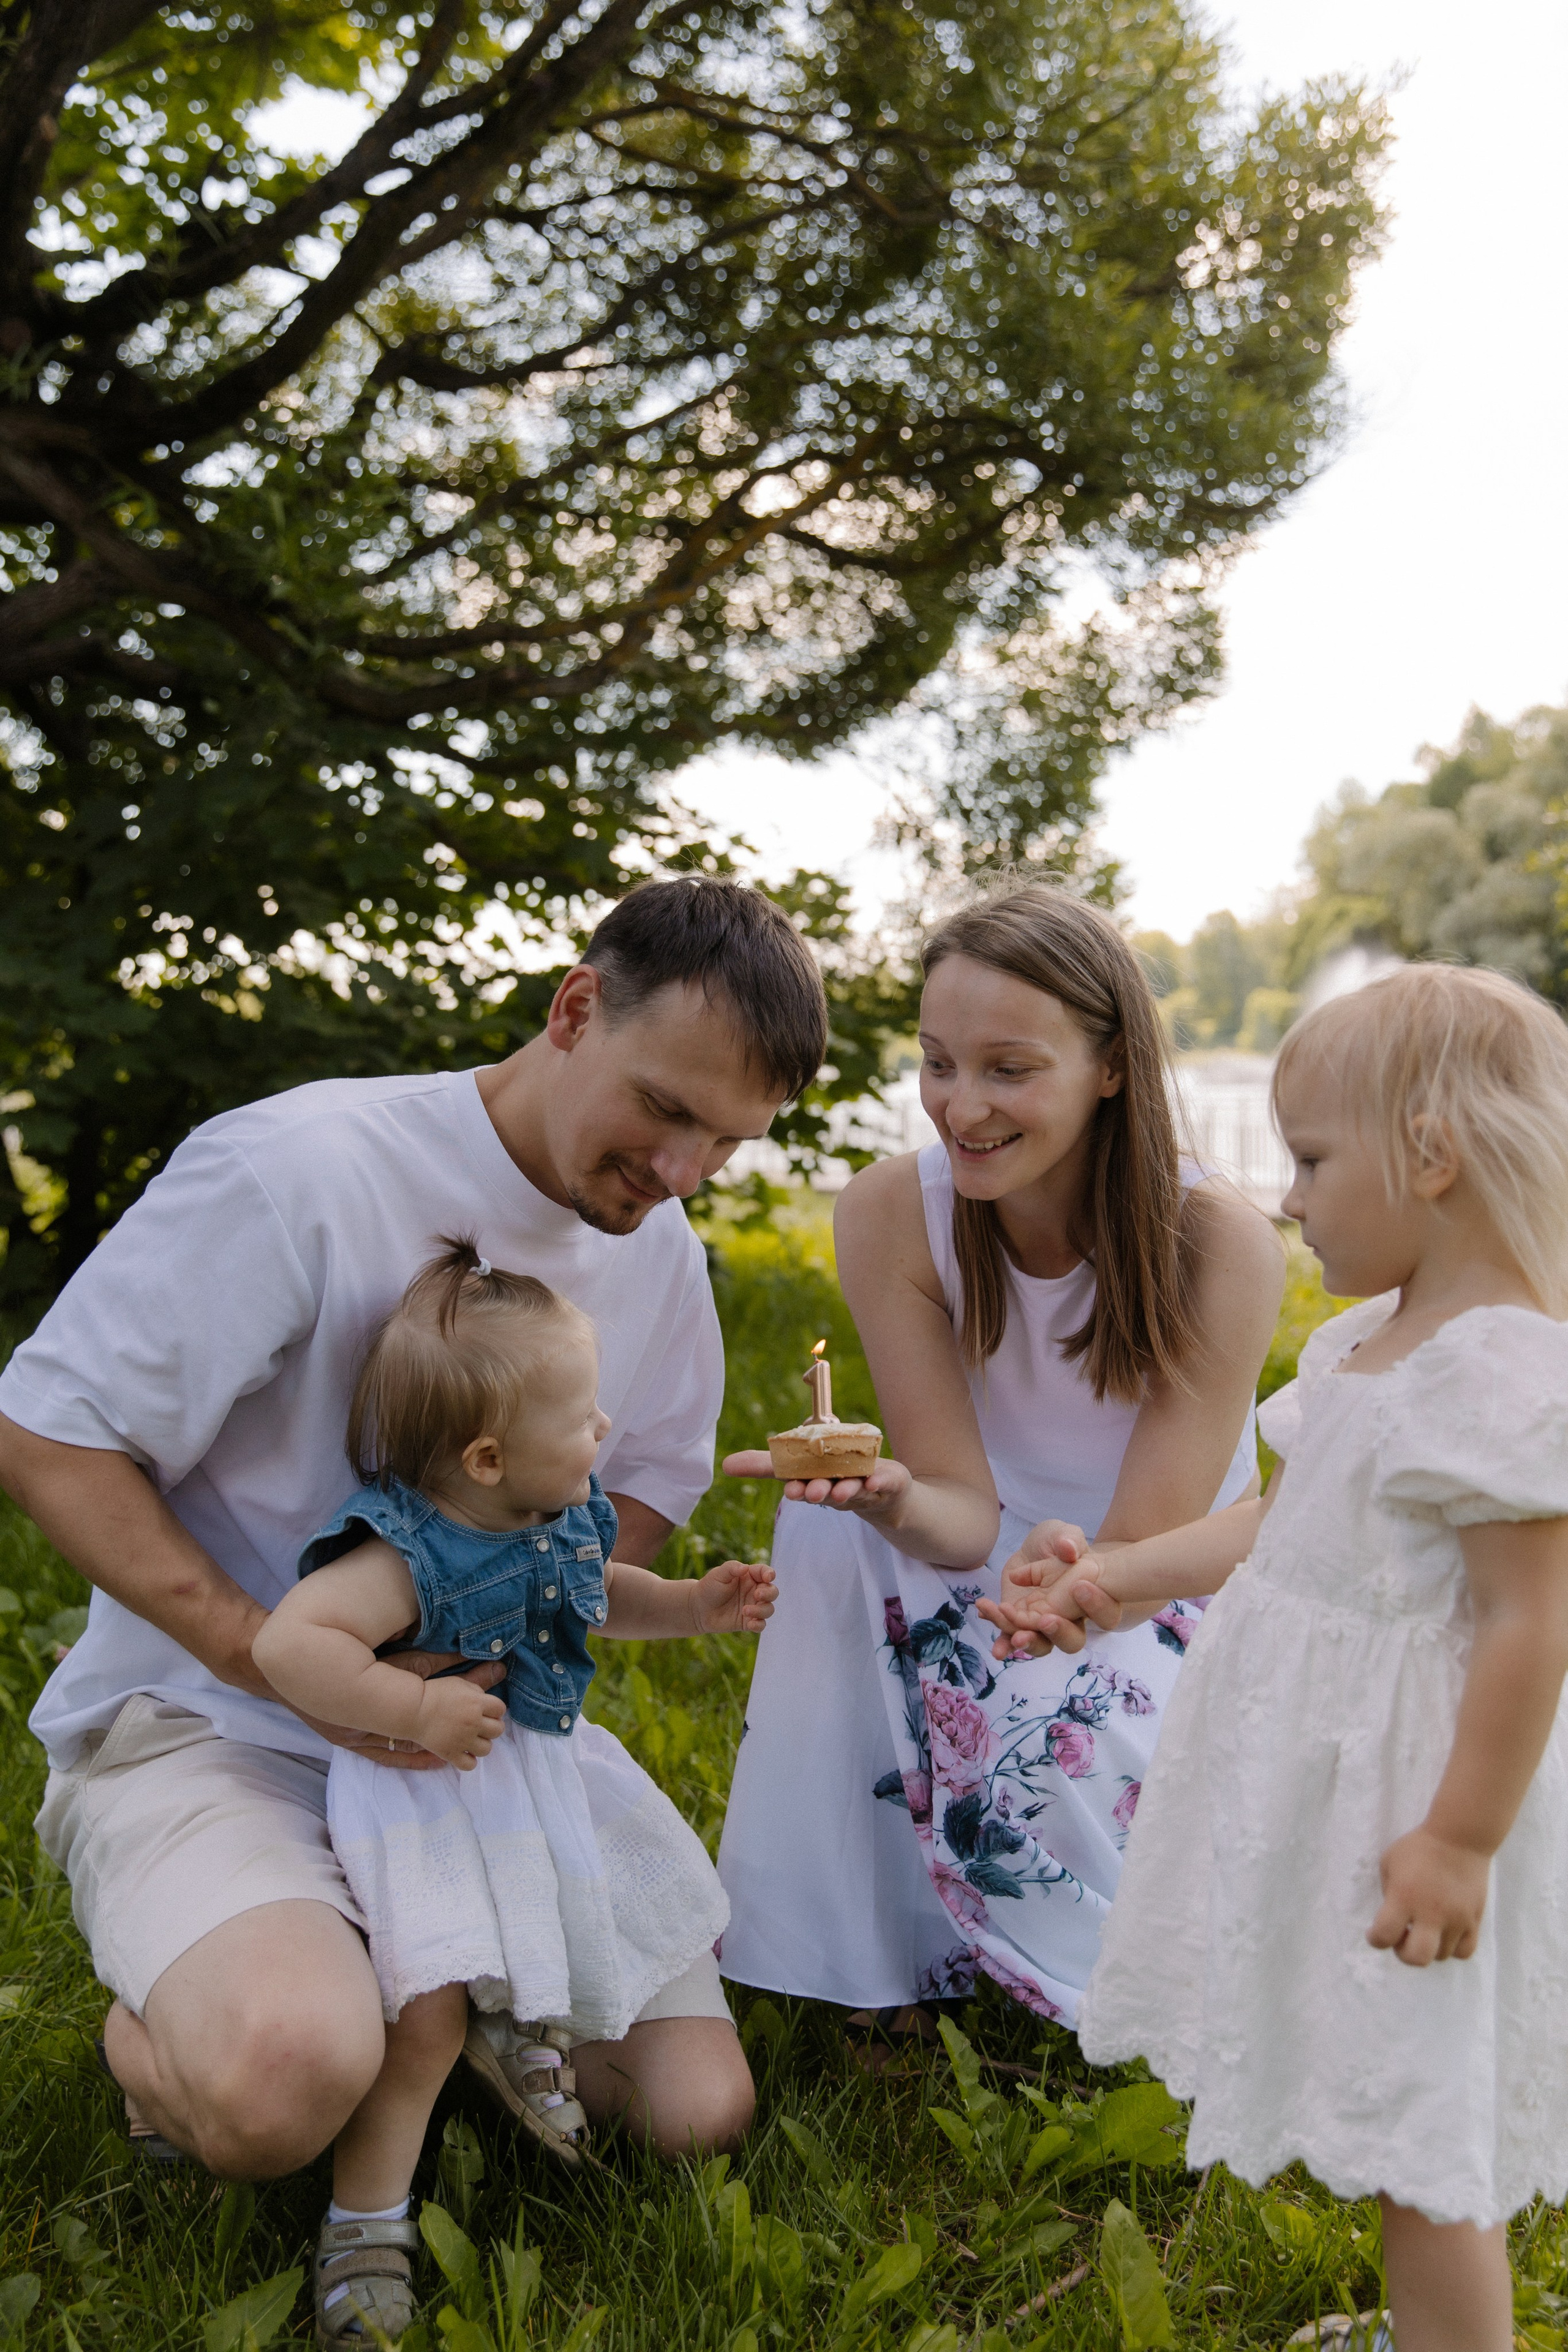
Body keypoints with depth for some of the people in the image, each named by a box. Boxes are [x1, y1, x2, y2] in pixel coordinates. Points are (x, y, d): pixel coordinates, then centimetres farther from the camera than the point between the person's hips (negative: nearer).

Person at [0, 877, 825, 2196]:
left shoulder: (659, 1243, 2)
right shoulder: (303, 1169, -20)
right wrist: (283, 1660, -26)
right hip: (207, 1727, -5)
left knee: (700, 2111, -4)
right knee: (285, 2082, -34)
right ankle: (163, 2018, 4)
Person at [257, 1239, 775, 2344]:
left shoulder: (569, 1510, -4)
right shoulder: (407, 1555, -30)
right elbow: (288, 1641, -39)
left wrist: (696, 1604, 3)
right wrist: (414, 1707, -38)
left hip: (554, 1765, 8)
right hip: (438, 1795, -8)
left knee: (672, 1918, 15)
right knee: (430, 1999, -19)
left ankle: (534, 2021, 38)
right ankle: (367, 2216, 1)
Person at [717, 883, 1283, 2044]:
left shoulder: (1218, 1245, -23)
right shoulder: (892, 1212, -17)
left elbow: (1141, 1550, -20)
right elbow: (962, 1512, -18)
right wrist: (893, 1504, -41)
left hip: (1161, 1600, -2)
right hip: (984, 1564, 3)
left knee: (1041, 1750, -31)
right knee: (831, 1537, -28)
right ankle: (873, 1961, -11)